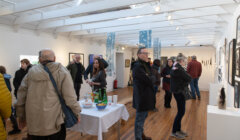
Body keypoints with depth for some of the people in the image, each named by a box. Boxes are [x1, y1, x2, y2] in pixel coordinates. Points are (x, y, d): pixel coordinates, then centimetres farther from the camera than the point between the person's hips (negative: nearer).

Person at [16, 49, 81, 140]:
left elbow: (21, 95, 9)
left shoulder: (31, 72, 6)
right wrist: (77, 112, 1)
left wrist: (21, 116, 19)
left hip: (33, 123, 3)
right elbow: (70, 97, -11)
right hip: (55, 123, -3)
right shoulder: (62, 72, -5)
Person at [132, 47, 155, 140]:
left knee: (143, 116, 23)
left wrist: (149, 78, -10)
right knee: (140, 118, 4)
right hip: (141, 97, -10)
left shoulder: (146, 65, 12)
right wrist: (150, 78, -5)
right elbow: (148, 80, -24)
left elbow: (151, 78, 9)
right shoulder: (137, 66, -20)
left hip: (146, 96, 10)